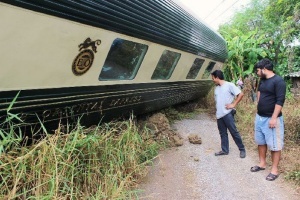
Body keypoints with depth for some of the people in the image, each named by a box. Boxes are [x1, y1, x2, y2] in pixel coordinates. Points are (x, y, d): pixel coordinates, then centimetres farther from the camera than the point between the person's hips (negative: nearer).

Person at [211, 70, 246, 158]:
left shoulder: (229, 85, -9)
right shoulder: (216, 88, 13)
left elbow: (241, 94, -12)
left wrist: (233, 105, -13)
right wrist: (217, 112, 15)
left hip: (227, 114, -7)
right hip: (219, 115, 7)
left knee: (234, 132, 0)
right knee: (223, 133, 13)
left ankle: (242, 149, 13)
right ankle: (225, 150, 22)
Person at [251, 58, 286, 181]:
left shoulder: (278, 81, -16)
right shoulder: (262, 80, 8)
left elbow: (280, 101, -21)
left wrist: (274, 118, -24)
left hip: (271, 119, -9)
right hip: (259, 117, 9)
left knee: (274, 144, 1)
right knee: (260, 141, 17)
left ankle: (274, 169, 11)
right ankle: (262, 163, 31)